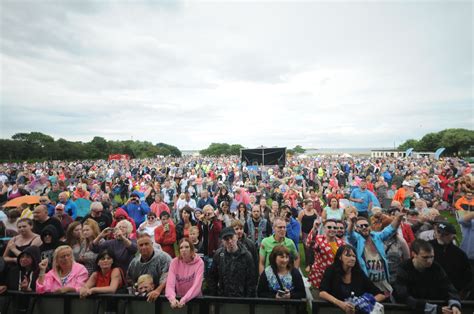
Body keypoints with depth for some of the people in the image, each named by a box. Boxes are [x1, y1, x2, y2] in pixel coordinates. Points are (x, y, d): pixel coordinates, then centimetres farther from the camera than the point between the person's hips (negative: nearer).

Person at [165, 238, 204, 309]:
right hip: (178, 297, 2)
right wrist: (172, 298, -28)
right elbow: (170, 283, -13)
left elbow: (197, 285, -17)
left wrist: (184, 300, -27)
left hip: (194, 298, -2)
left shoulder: (199, 262, -12)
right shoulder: (174, 262, -5)